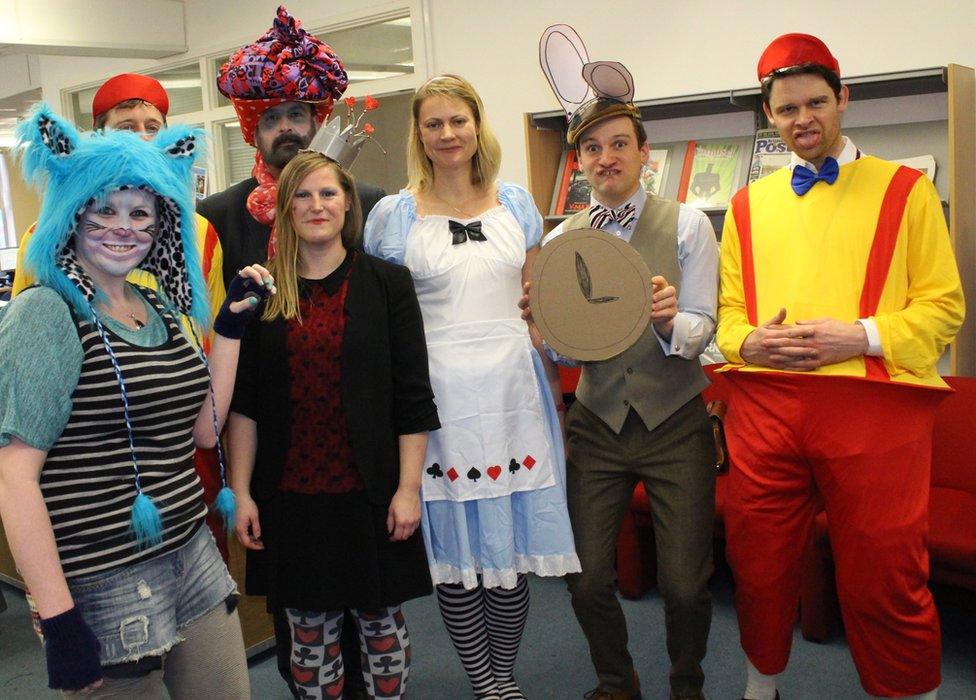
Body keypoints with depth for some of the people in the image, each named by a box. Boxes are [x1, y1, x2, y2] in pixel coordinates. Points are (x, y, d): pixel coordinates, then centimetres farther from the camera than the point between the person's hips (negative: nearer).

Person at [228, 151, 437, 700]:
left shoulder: (387, 283, -2)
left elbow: (413, 396, -3)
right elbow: (244, 401, 4)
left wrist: (408, 488, -7)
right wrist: (241, 492, 1)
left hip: (369, 491, -1)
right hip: (290, 494, 1)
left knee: (380, 617, 12)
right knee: (310, 626, 12)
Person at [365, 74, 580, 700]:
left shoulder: (517, 204, 9)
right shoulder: (394, 215, 1)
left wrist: (553, 385, 12)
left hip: (512, 389, 2)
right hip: (439, 394, -2)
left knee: (512, 547, 7)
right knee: (456, 552, 5)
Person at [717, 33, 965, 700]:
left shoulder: (906, 190, 6)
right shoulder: (749, 204, 15)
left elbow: (944, 306, 1)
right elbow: (728, 308, 17)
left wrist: (861, 336, -14)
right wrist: (748, 341, -5)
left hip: (875, 405, -3)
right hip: (763, 408, 3)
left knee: (885, 581, 2)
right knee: (759, 564, 13)